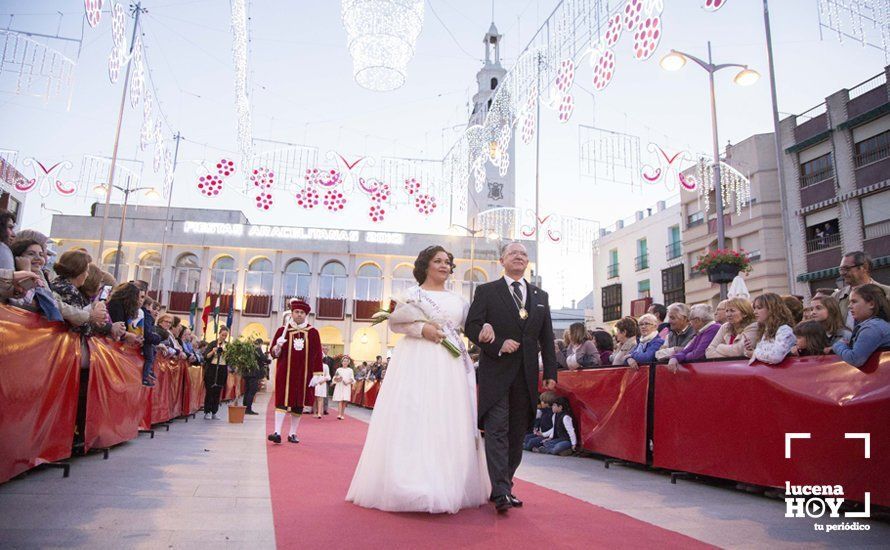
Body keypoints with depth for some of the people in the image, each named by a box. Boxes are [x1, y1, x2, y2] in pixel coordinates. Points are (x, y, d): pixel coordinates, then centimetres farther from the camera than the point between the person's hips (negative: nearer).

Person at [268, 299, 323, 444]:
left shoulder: (313, 332, 4)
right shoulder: (282, 330, 2)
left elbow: (318, 355, 5)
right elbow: (273, 352, 5)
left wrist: (317, 374, 0)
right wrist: (278, 346, -18)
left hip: (303, 374, 1)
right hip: (285, 372, -1)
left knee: (298, 404, 7)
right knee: (282, 401, -9)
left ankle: (292, 433, 17)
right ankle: (277, 432, -10)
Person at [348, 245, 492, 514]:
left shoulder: (457, 299, 18)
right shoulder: (413, 294, 6)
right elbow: (395, 322, 1)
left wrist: (486, 327, -6)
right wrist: (421, 328, -13)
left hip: (450, 367, 5)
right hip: (418, 362, -4)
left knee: (449, 424, 4)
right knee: (414, 419, -7)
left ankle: (449, 487, 12)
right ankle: (414, 487, -3)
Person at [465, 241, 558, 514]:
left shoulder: (541, 296, 16)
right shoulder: (486, 291, 5)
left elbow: (547, 338, 14)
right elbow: (471, 326, -3)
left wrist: (550, 373, 8)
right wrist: (498, 346, -16)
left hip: (527, 375, 4)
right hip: (496, 372, -4)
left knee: (517, 433, 8)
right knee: (497, 430, -10)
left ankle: (504, 485, 19)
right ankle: (501, 492, -10)